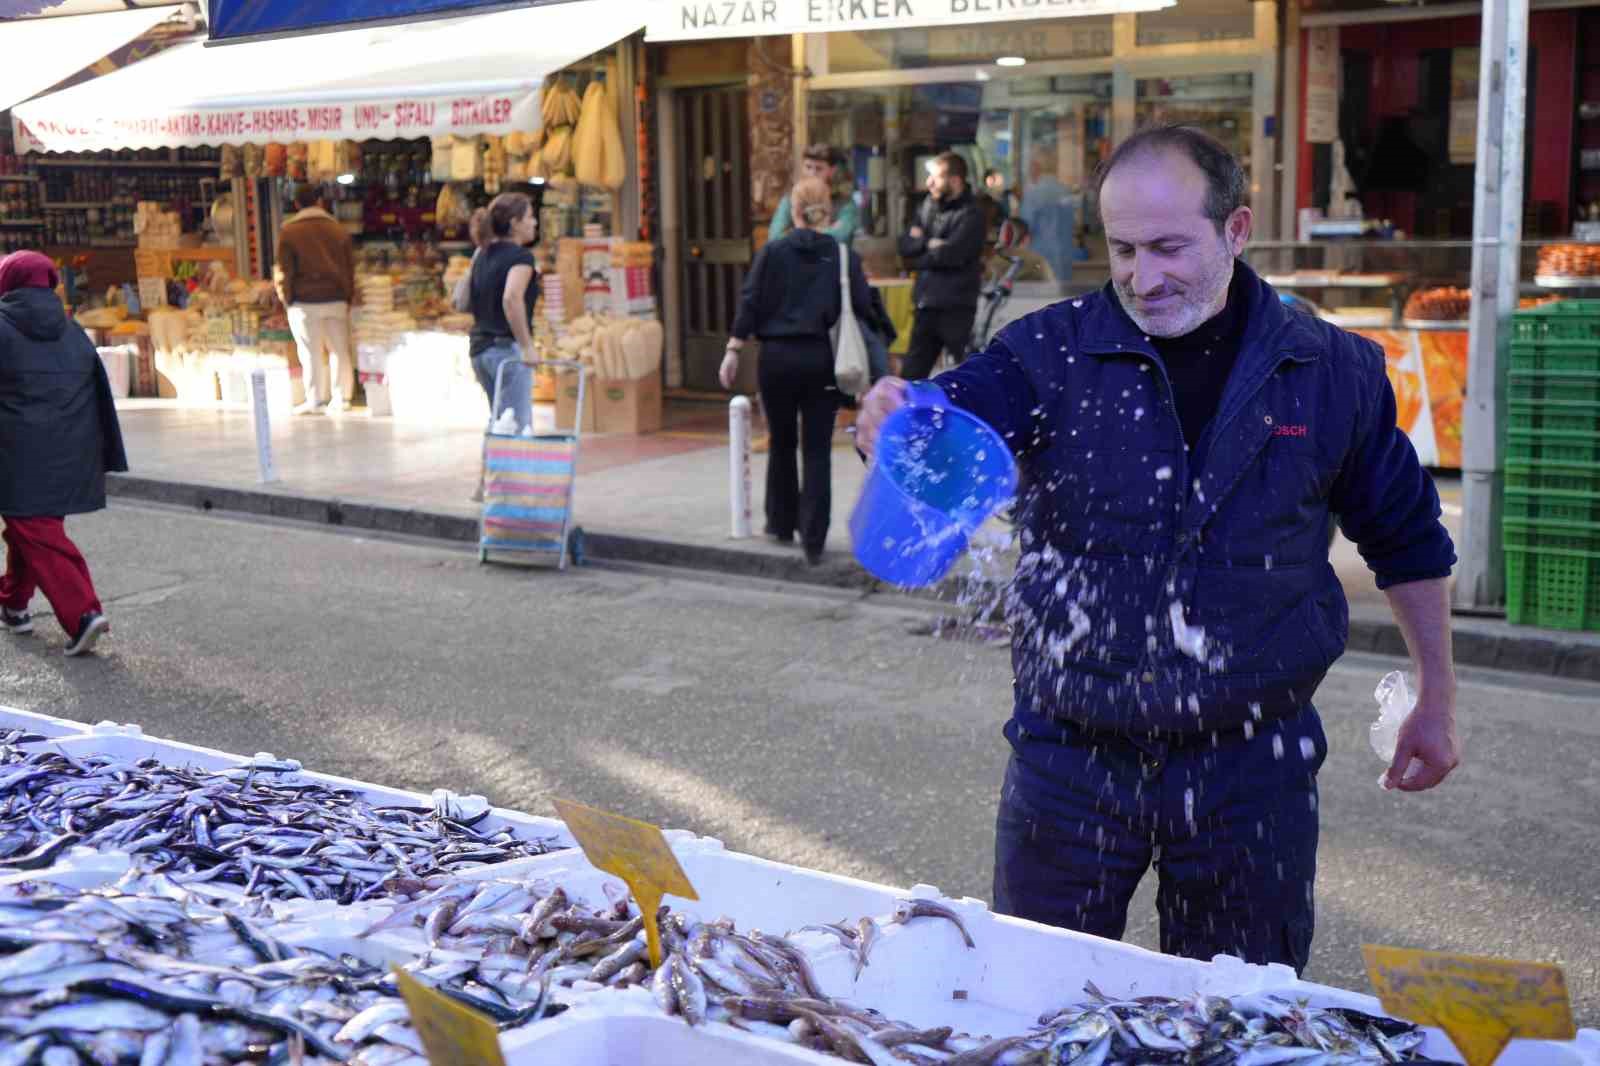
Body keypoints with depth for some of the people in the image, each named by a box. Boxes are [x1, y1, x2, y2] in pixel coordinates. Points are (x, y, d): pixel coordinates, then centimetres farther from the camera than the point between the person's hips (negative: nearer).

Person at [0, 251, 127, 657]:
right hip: (69, 455, 6)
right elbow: (102, 396, 9)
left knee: (36, 535, -3)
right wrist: (107, 460, 12)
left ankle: (82, 613, -17)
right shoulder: (73, 331, 9)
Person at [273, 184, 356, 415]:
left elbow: (284, 270, -3)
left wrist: (286, 298, 7)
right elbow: (350, 266, 10)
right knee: (339, 349, 7)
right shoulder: (337, 229, 8)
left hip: (305, 302, -3)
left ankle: (316, 399, 4)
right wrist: (348, 296, 14)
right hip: (336, 300, 3)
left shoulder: (289, 232, -2)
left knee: (311, 352, 2)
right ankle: (341, 397, 7)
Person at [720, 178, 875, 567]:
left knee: (781, 443, 16)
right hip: (821, 359, -1)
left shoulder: (772, 252, -1)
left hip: (777, 356, 1)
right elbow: (863, 306, -3)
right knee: (817, 449, 2)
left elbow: (750, 304, -3)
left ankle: (781, 524, 28)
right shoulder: (842, 255, -1)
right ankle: (813, 538, -4)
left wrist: (733, 350, 0)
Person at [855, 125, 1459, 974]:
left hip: (1250, 766, 1)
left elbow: (1408, 541, 10)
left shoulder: (1333, 372, -1)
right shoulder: (1051, 355, -6)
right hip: (1070, 754, 0)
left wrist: (1437, 702, 14)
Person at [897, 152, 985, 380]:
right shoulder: (928, 205, 12)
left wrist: (918, 260, -6)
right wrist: (928, 243, -12)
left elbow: (950, 254, -21)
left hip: (956, 308, -7)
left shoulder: (970, 214, -10)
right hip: (926, 304, 7)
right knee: (912, 371, 11)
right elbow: (905, 246, 7)